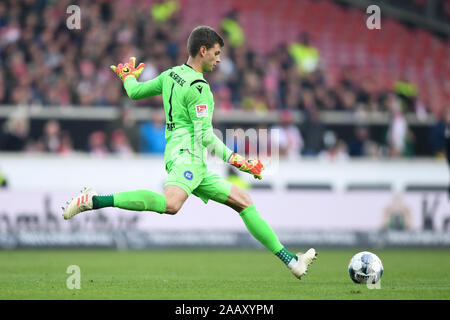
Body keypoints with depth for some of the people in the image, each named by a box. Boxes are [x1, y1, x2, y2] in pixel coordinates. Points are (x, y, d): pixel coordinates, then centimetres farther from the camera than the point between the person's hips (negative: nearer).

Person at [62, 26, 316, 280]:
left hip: (197, 166, 11)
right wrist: (235, 160, -8)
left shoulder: (170, 75, 17)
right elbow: (205, 136, -14)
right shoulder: (198, 87, -10)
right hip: (186, 155, -11)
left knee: (244, 201, 11)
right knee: (171, 204, -38)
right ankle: (94, 200, -34)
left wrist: (127, 75, 51)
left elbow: (135, 92, 29)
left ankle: (291, 261, 10)